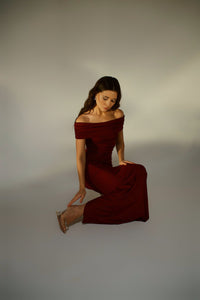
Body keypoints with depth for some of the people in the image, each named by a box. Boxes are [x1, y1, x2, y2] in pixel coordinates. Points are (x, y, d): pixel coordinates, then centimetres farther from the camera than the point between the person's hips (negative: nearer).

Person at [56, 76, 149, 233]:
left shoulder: (118, 115, 1)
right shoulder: (82, 121, -15)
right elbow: (80, 155, -15)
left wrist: (121, 160, -5)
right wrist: (82, 186, -20)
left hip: (107, 167, 6)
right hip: (92, 168, -6)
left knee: (139, 170, -23)